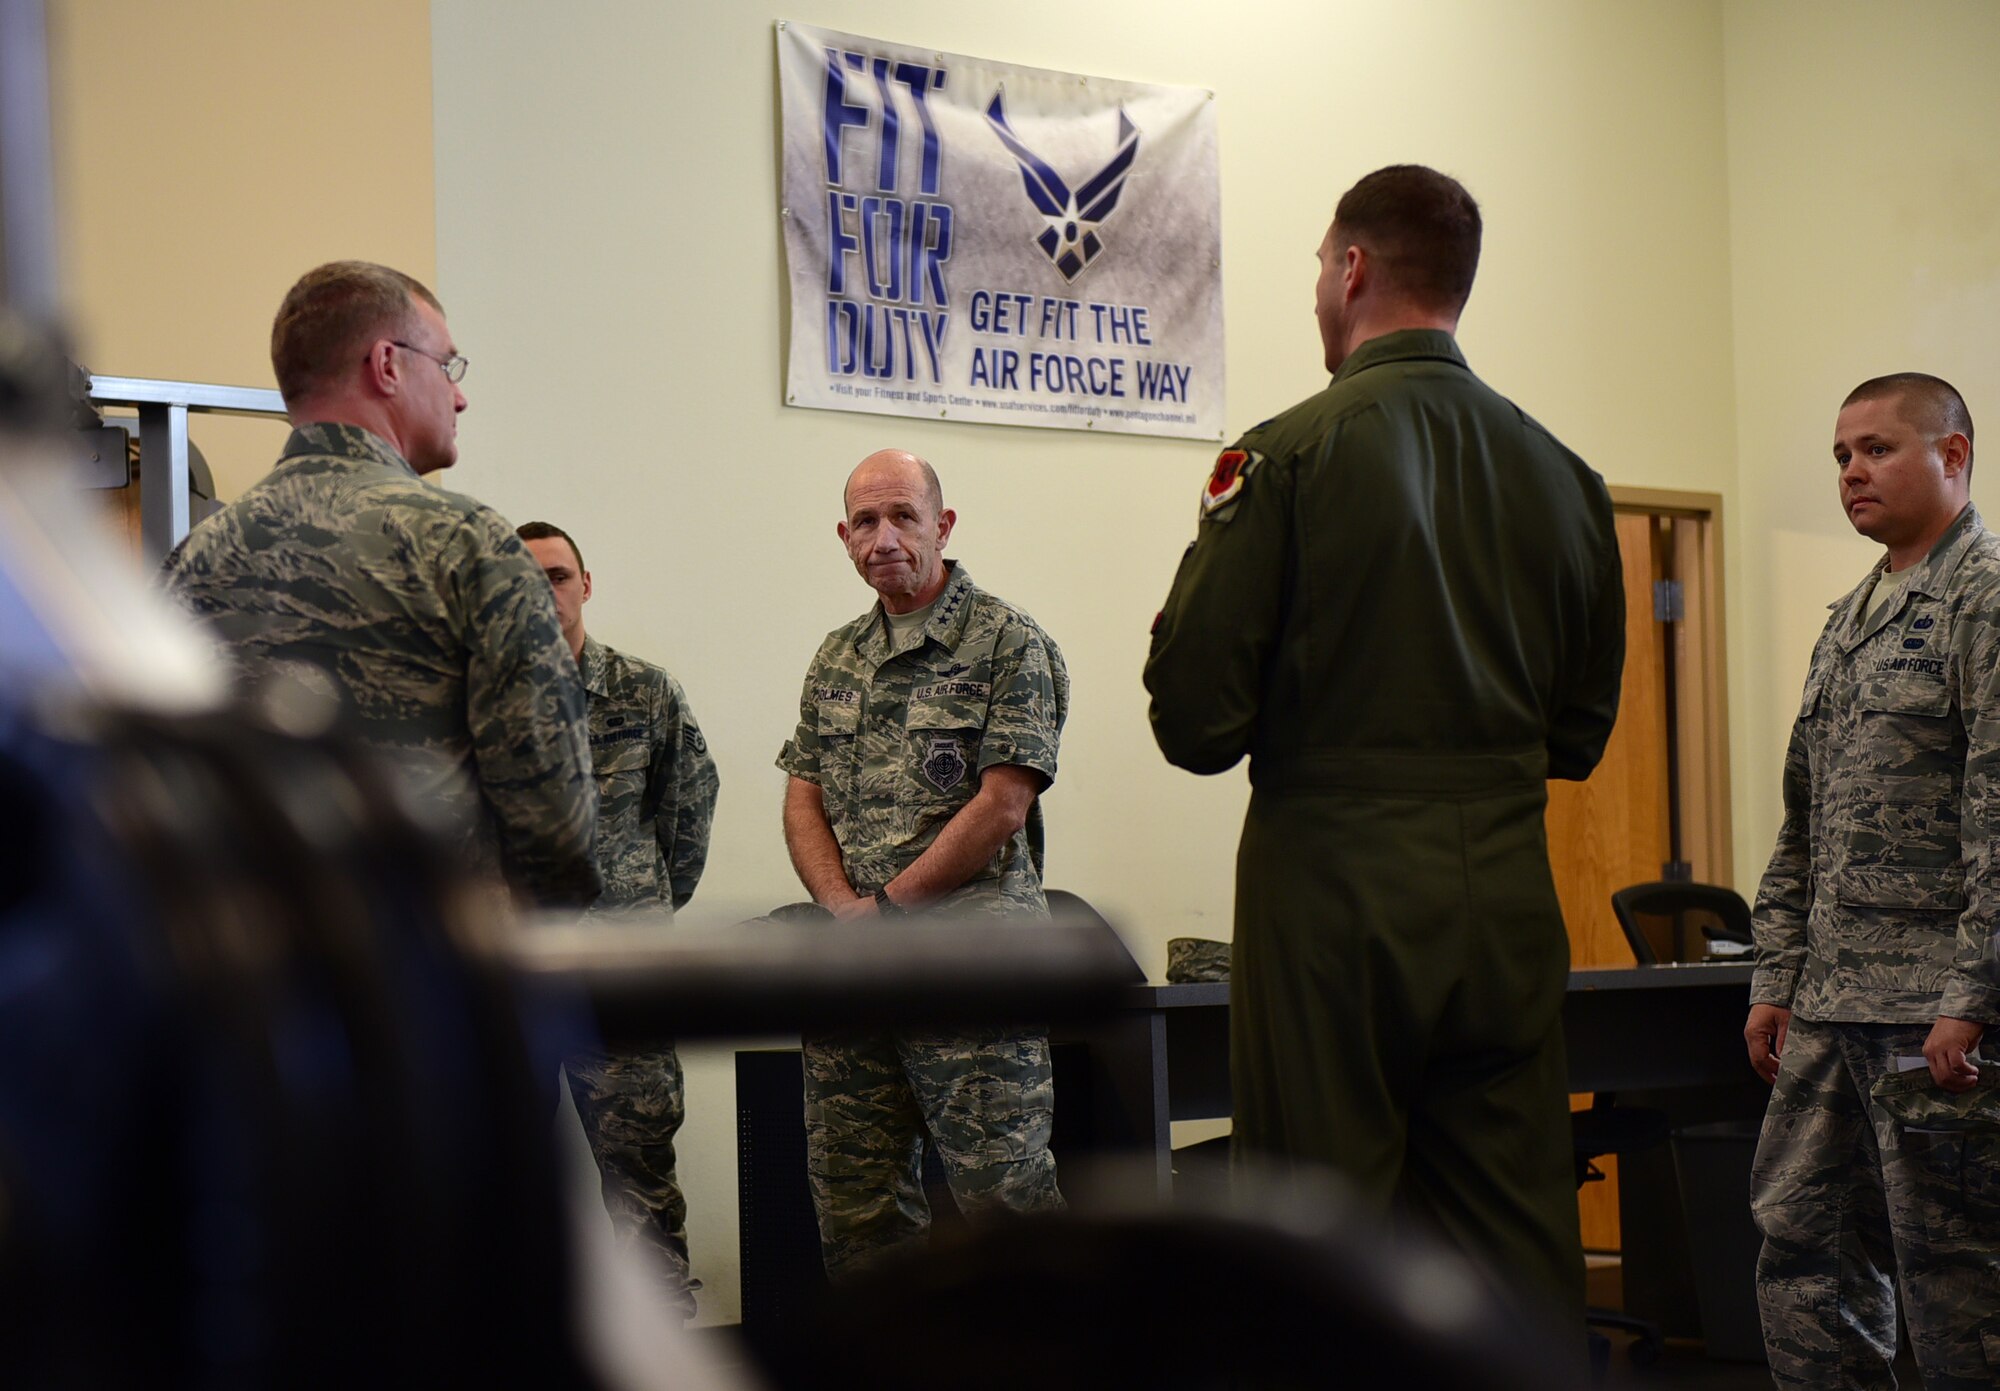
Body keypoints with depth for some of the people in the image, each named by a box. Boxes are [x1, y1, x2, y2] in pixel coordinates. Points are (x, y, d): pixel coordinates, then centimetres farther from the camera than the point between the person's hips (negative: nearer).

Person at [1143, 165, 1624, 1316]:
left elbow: (1195, 722, -9)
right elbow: (1581, 734, 15)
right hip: (1509, 908, 5)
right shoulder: (1565, 475, 7)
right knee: (1521, 1260, 10)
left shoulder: (1289, 454, -8)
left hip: (1334, 901, -5)